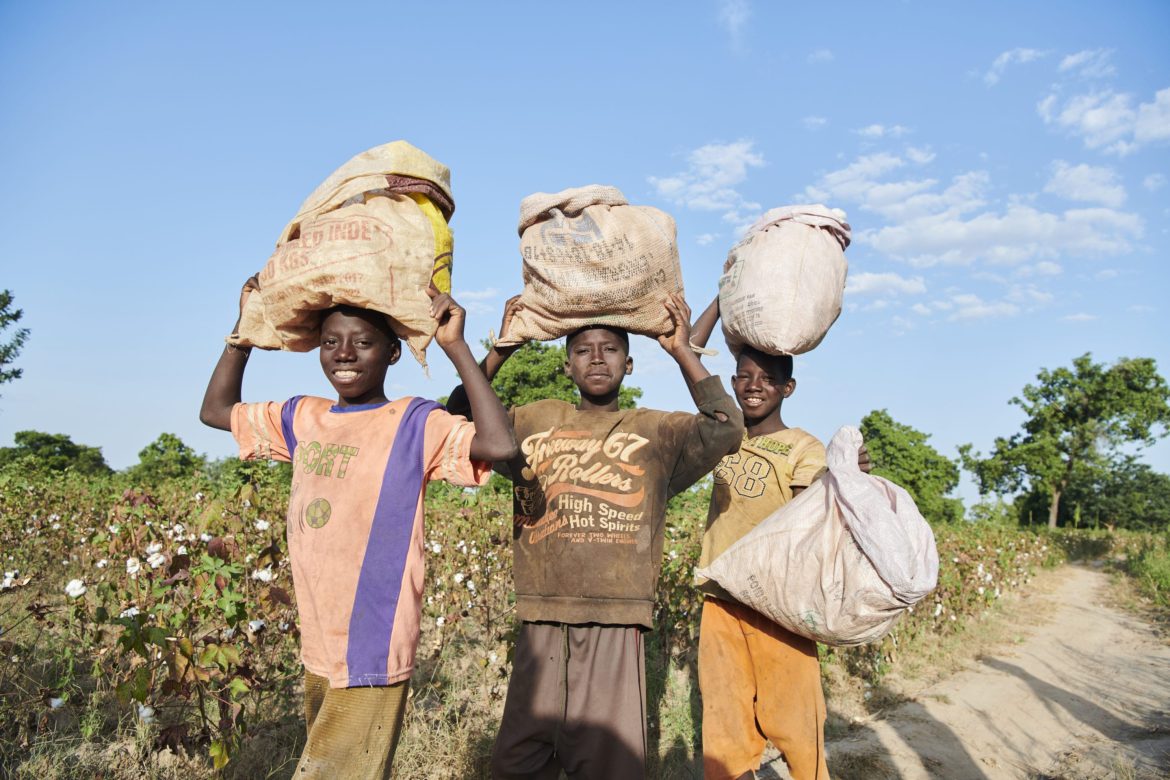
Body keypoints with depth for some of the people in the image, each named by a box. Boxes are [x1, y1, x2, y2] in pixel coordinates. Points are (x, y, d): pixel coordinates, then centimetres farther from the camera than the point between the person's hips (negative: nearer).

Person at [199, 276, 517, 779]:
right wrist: (246, 327, 9)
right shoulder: (302, 418, 6)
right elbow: (215, 411, 19)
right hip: (317, 653, 7)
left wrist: (456, 347, -23)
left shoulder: (415, 423, -11)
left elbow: (500, 445, -27)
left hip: (372, 657, -7)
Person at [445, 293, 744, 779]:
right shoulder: (537, 421, 12)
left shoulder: (655, 432, 7)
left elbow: (725, 431, -8)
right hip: (541, 625, 2)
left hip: (616, 625, -1)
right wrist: (500, 352, -3)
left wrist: (683, 352, -7)